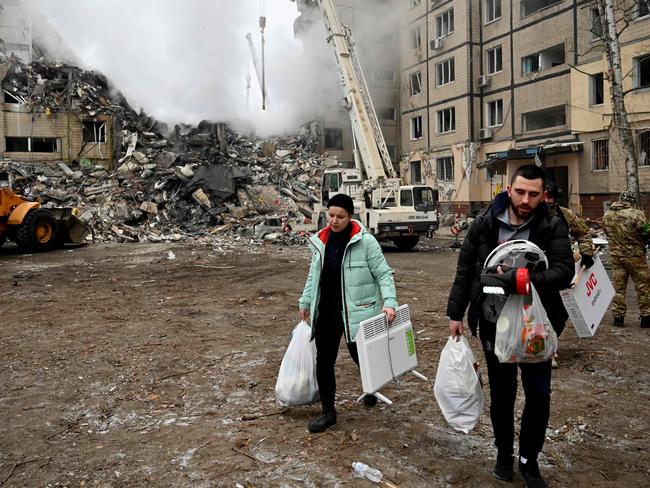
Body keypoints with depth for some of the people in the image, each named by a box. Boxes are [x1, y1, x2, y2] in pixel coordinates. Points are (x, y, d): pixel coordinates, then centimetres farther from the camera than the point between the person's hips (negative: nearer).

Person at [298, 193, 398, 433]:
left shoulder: (365, 241, -11)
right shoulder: (321, 241, 5)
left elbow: (383, 274, -10)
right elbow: (314, 275, 15)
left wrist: (389, 302, -21)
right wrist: (305, 302, 15)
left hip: (355, 312, -4)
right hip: (326, 312, 5)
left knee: (360, 355, 11)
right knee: (324, 361, 6)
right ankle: (328, 411, 21)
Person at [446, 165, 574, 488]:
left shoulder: (552, 227, -7)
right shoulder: (485, 224, -5)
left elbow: (564, 271, -16)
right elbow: (465, 271, 1)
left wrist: (526, 279, -33)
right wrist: (455, 313, 2)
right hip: (494, 324, 0)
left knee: (538, 394, 4)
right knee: (502, 393, 13)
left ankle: (529, 459, 26)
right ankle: (504, 453, 34)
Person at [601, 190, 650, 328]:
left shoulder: (607, 215, 1)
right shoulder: (636, 214, -17)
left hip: (615, 255, 5)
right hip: (635, 255, -5)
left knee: (618, 286, 11)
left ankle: (618, 316, 14)